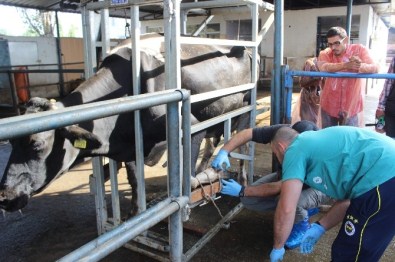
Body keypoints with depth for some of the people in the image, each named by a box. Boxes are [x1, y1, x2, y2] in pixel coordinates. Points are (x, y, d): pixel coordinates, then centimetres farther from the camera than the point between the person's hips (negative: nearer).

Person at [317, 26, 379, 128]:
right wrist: (346, 65, -40)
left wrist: (360, 66, -36)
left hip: (352, 107, -1)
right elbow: (323, 67, -26)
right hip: (329, 106, 1)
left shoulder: (359, 50, -5)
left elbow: (375, 68, -15)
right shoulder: (325, 53, -4)